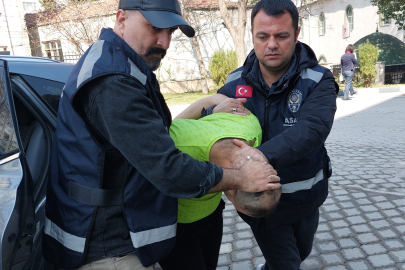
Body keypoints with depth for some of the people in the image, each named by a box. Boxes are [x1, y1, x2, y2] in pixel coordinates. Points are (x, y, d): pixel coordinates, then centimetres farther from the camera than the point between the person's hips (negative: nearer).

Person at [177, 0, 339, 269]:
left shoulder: (318, 81, -15)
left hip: (307, 196, 2)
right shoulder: (236, 83, -9)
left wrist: (266, 153, -50)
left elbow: (313, 127, -34)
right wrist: (214, 110, -23)